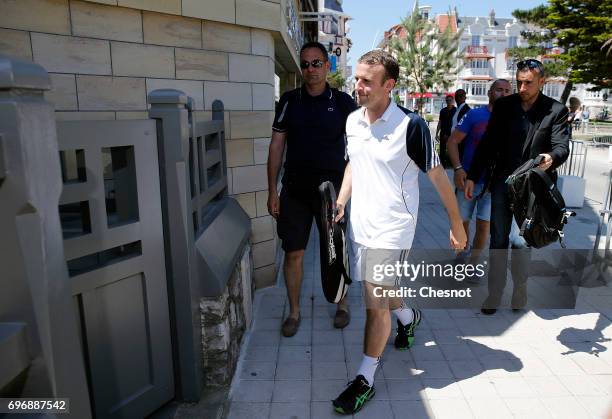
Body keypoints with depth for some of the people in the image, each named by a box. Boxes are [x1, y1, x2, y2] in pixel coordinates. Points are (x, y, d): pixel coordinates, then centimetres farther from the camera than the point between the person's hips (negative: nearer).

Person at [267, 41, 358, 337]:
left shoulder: (342, 102, -1)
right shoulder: (289, 101, 3)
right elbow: (276, 146, 4)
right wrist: (272, 191, 0)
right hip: (294, 190, 2)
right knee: (293, 253, 6)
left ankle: (342, 304, 31)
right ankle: (294, 311, 24)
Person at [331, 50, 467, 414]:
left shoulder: (411, 125, -16)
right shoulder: (353, 120, 3)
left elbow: (438, 176, -9)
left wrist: (457, 224, -4)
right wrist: (341, 202, 6)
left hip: (391, 228, -6)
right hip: (360, 223, 7)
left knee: (376, 301, -4)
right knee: (378, 290, 22)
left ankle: (365, 380, 13)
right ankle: (408, 317, 54)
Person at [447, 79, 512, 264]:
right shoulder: (474, 115, -5)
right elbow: (453, 141, -7)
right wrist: (458, 168, -19)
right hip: (467, 179, -1)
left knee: (483, 225, 5)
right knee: (462, 221, 11)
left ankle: (473, 261, 22)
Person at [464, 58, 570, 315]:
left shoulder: (556, 110, -3)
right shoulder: (504, 106, 3)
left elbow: (562, 146, -9)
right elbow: (487, 143, 5)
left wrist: (551, 158, -34)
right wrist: (472, 177, 1)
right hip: (503, 182, 2)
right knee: (498, 240, 7)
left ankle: (520, 292, 25)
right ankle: (494, 293, 19)